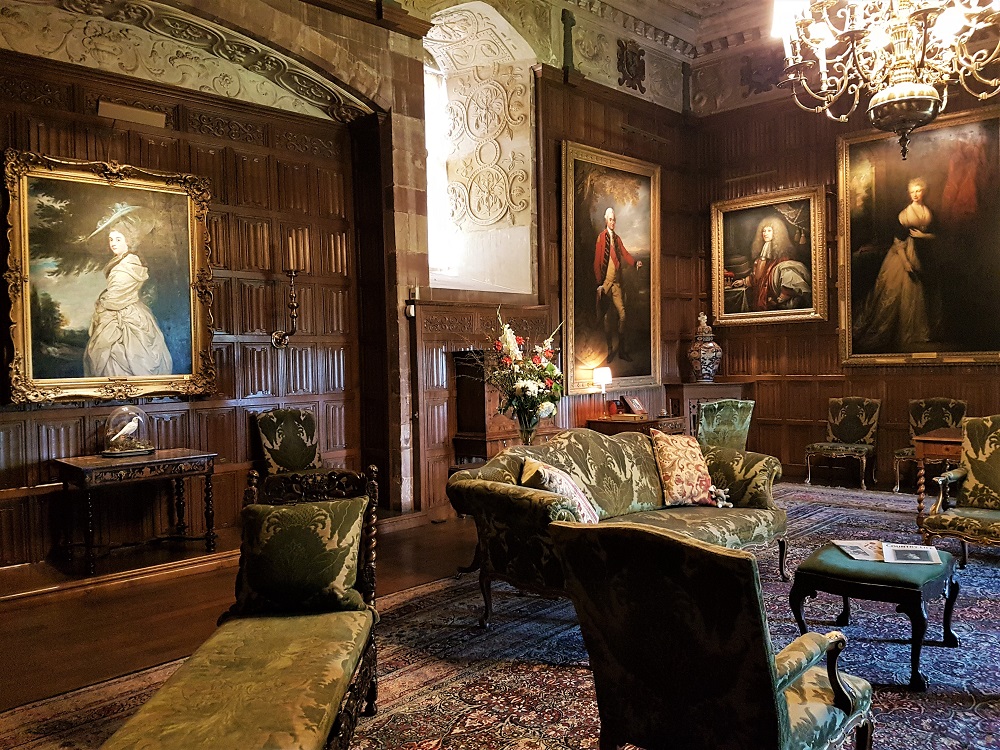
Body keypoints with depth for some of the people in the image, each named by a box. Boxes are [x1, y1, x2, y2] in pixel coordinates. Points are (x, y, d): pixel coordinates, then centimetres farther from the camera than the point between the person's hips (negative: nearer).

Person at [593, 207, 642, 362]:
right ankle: (610, 350, 11)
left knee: (622, 313, 0)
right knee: (605, 316, 2)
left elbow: (625, 254, 6)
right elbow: (597, 261, -5)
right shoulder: (601, 238, -2)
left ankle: (622, 349, 8)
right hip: (605, 282, -4)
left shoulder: (617, 238, 14)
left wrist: (635, 263, -14)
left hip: (616, 282, 4)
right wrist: (599, 282, -10)